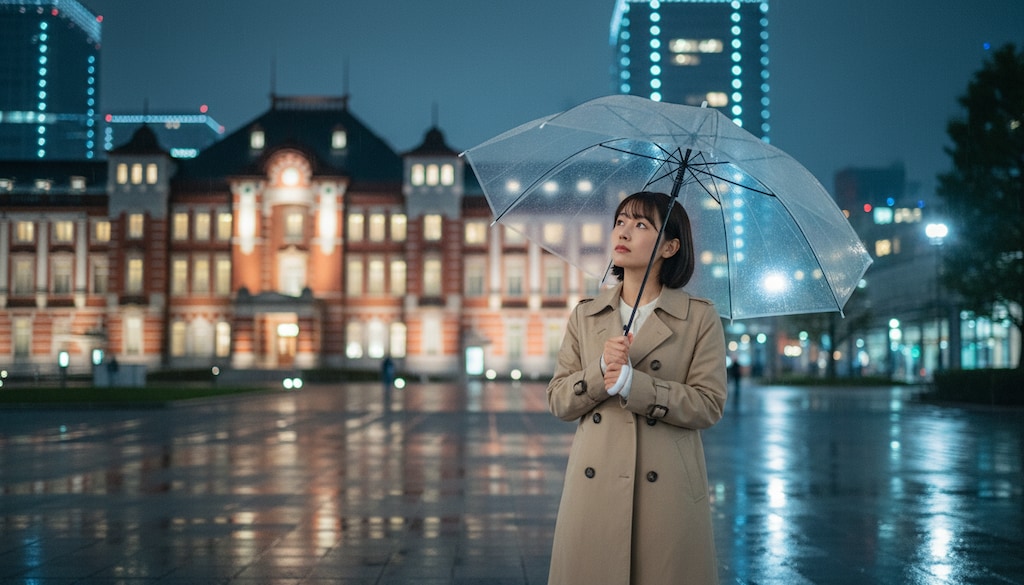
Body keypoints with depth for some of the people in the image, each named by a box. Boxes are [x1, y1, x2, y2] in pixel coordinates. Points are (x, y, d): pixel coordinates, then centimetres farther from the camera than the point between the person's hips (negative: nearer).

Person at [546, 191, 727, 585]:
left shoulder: (701, 318, 2)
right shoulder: (585, 315, 10)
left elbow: (709, 405, -6)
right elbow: (558, 401, 7)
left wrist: (632, 383, -16)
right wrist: (600, 371, -13)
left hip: (667, 492, -2)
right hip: (594, 489, 2)